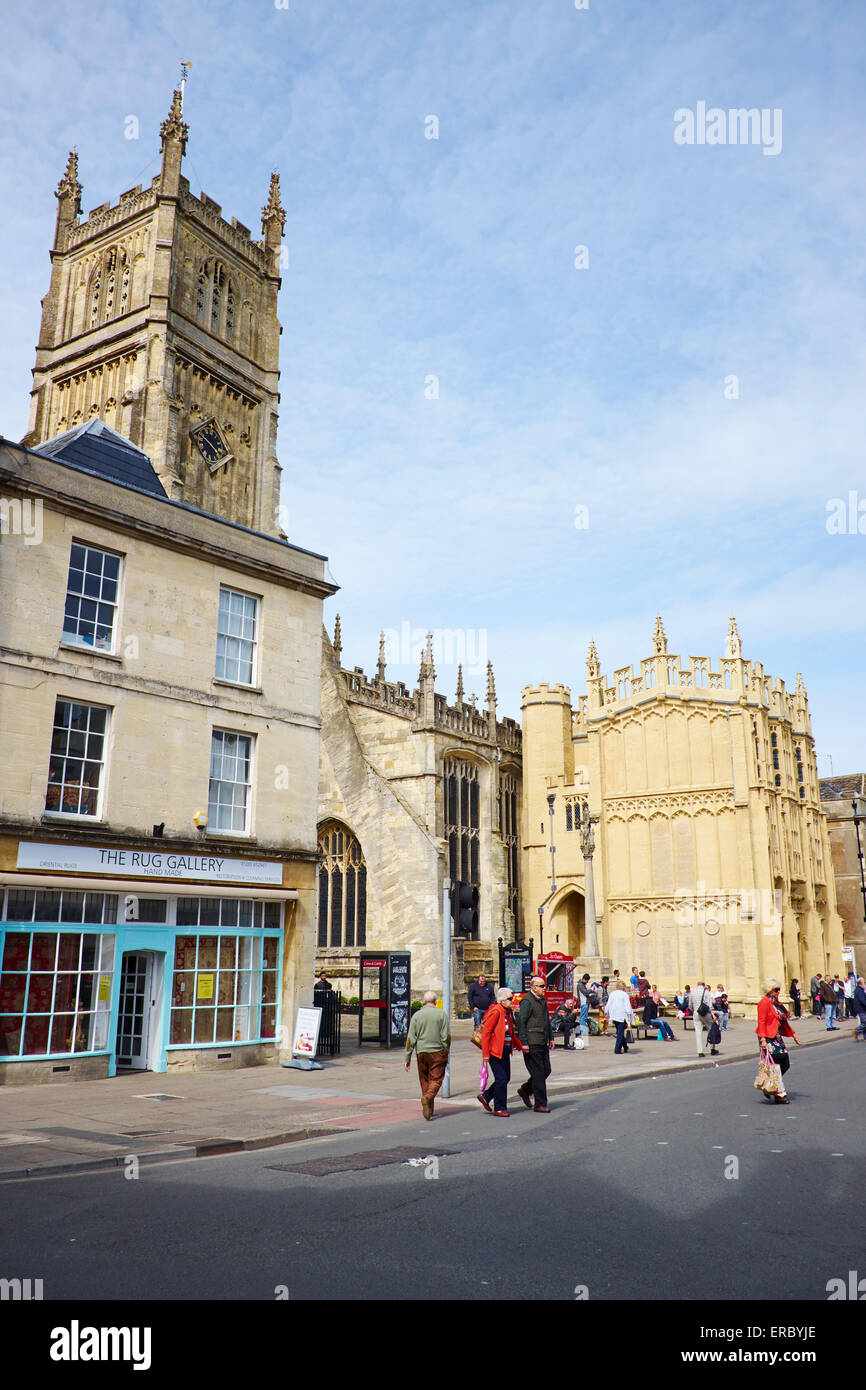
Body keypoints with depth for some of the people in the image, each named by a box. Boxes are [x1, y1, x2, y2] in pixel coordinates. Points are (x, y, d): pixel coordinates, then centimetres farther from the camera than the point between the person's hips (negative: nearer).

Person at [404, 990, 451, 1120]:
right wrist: (446, 1054, 7)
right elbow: (446, 1036, -4)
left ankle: (429, 1111, 14)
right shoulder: (442, 1014, -2)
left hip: (421, 1052, 2)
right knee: (436, 1079, 3)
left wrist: (408, 1058, 4)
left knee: (424, 1080, 12)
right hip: (437, 1052, -2)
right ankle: (428, 1097, -24)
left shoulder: (417, 1015, 2)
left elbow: (411, 1038, 1)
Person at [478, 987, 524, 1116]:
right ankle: (499, 1108, 8)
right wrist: (485, 1054, -19)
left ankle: (485, 1096, 26)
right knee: (501, 1079, -5)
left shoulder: (509, 1012, 10)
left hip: (505, 1051, 9)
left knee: (506, 1078, 11)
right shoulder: (496, 1012, -17)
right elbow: (485, 1033, -18)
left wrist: (520, 1046, 15)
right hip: (495, 1051, -9)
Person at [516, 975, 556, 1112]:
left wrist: (551, 1038, 21)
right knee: (538, 1074, -4)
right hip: (532, 1044, -9)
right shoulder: (527, 1001, -13)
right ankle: (540, 1104, 6)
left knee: (546, 1070, 10)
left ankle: (525, 1090, 27)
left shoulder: (542, 1000, 15)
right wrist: (524, 1043, -20)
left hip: (543, 1043, 9)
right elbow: (521, 1022, -17)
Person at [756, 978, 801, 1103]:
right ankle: (779, 1095, -2)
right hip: (768, 1039, -9)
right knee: (774, 1065, -7)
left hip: (778, 1038, 9)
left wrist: (793, 1035, 23)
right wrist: (762, 1039, -24)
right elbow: (761, 1022, -17)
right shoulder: (764, 1003, -11)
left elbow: (784, 1022, 24)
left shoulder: (777, 1003, 17)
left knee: (785, 1063, 7)